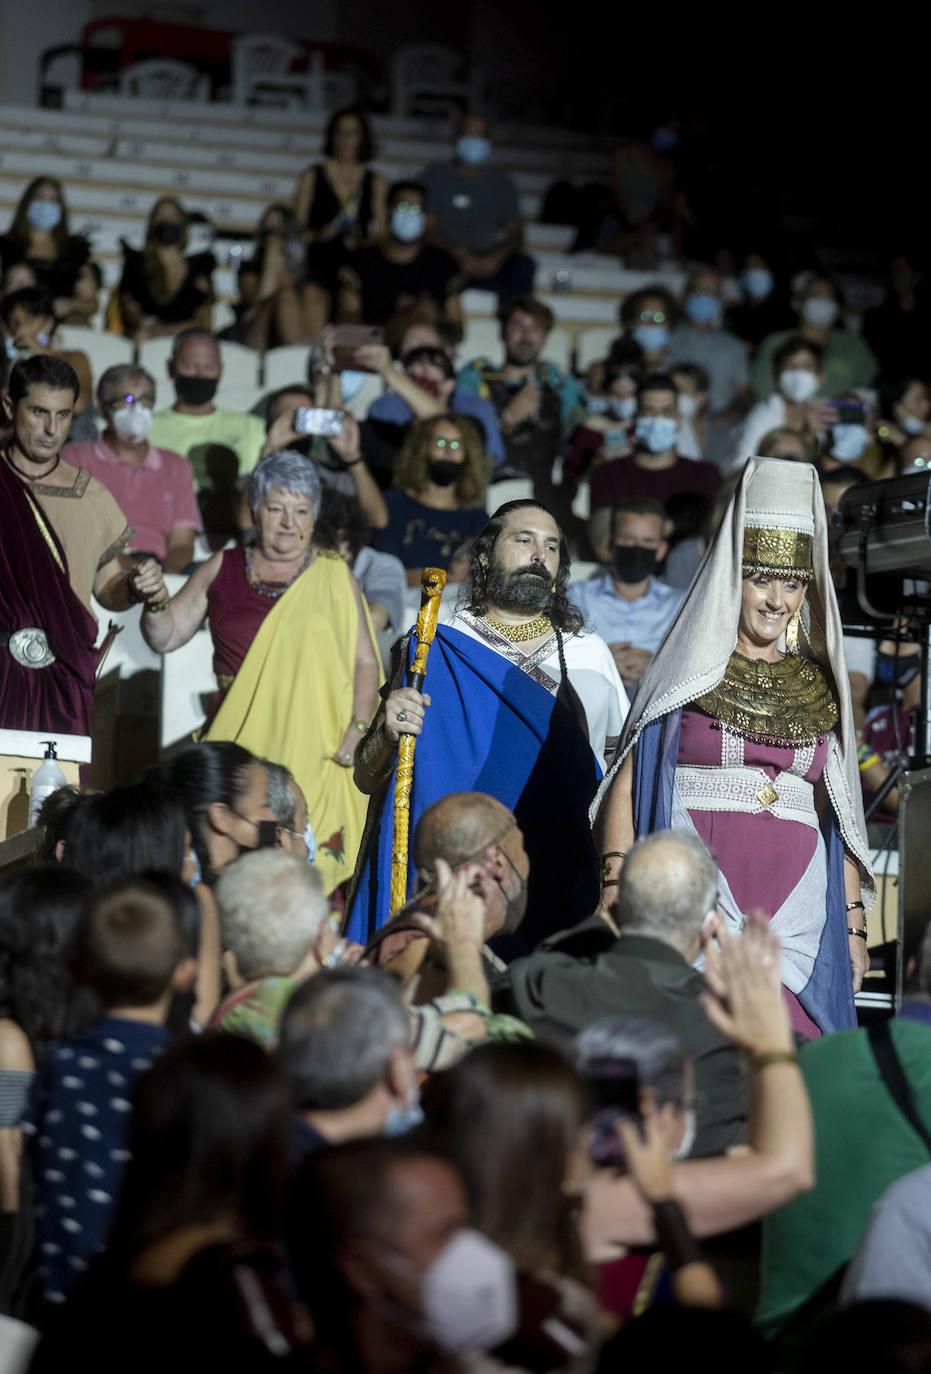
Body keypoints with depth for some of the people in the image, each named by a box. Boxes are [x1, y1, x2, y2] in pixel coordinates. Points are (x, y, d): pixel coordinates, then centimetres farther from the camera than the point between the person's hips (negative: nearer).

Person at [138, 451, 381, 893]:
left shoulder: (332, 574, 8)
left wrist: (357, 729, -6)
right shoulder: (222, 570, 11)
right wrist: (156, 602, -6)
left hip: (312, 751, -1)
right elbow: (165, 638, 14)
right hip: (238, 745, 1)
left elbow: (365, 662, 7)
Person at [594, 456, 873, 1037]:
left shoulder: (820, 689, 15)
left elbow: (839, 815, 17)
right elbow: (626, 786, 3)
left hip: (797, 917, 3)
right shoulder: (690, 670, 6)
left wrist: (855, 922, 11)